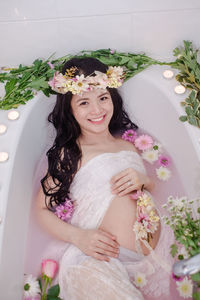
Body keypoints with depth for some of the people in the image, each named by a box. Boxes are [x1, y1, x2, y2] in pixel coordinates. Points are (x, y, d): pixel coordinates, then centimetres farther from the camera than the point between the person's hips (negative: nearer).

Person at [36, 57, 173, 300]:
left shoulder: (127, 143, 14)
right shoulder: (69, 153, 1)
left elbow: (155, 190, 24)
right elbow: (43, 208, 0)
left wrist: (143, 181, 1)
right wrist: (78, 236, -16)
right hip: (94, 262, -5)